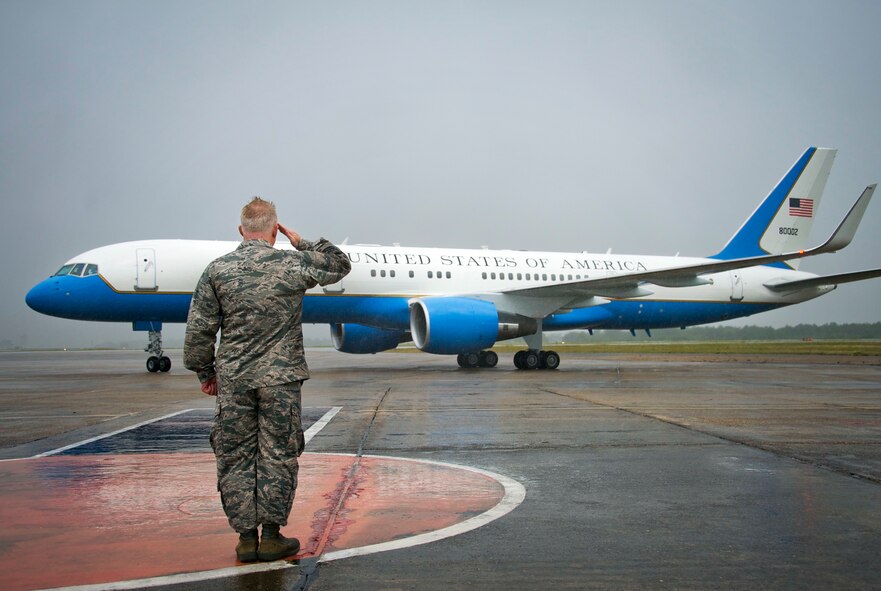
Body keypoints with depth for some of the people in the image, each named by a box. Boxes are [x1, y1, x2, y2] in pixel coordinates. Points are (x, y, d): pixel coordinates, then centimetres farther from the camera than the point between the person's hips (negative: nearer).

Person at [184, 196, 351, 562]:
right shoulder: (293, 264, -4)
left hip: (232, 380, 2)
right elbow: (340, 265, 13)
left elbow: (199, 329, 2)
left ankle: (246, 538, 15)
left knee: (235, 458, 10)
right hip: (280, 379, -1)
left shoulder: (217, 270, 0)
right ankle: (272, 536, 12)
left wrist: (204, 372, 13)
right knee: (278, 457, 7)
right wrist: (302, 243, 16)